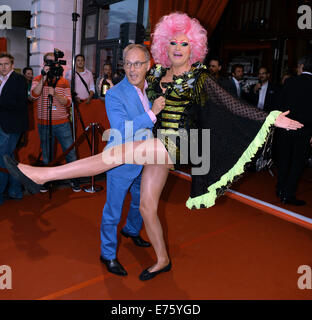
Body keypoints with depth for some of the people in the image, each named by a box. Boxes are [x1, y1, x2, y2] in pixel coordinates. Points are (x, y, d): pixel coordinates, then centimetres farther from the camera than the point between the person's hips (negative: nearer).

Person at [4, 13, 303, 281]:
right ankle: (162, 261, 27)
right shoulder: (157, 73, 14)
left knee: (116, 153, -24)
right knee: (147, 206, 8)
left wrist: (271, 118, -9)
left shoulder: (199, 77, -1)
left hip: (177, 143, -7)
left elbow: (233, 104, -3)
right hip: (158, 143, 7)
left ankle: (41, 175, -19)